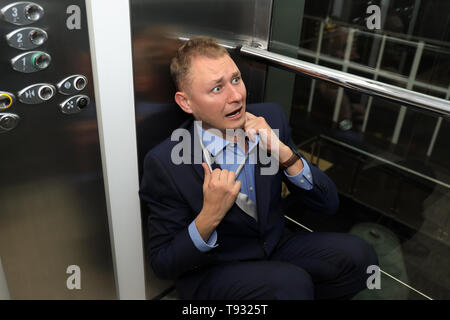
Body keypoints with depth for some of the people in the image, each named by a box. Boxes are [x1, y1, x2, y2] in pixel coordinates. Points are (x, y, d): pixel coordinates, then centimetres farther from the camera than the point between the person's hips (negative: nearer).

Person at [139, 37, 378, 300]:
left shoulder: (270, 118, -8)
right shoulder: (164, 163, -20)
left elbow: (329, 204, -6)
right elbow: (162, 264, -12)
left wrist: (283, 152, -22)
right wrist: (209, 216, -30)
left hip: (274, 247, 5)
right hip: (210, 273, -4)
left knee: (357, 255, -17)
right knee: (292, 283, -31)